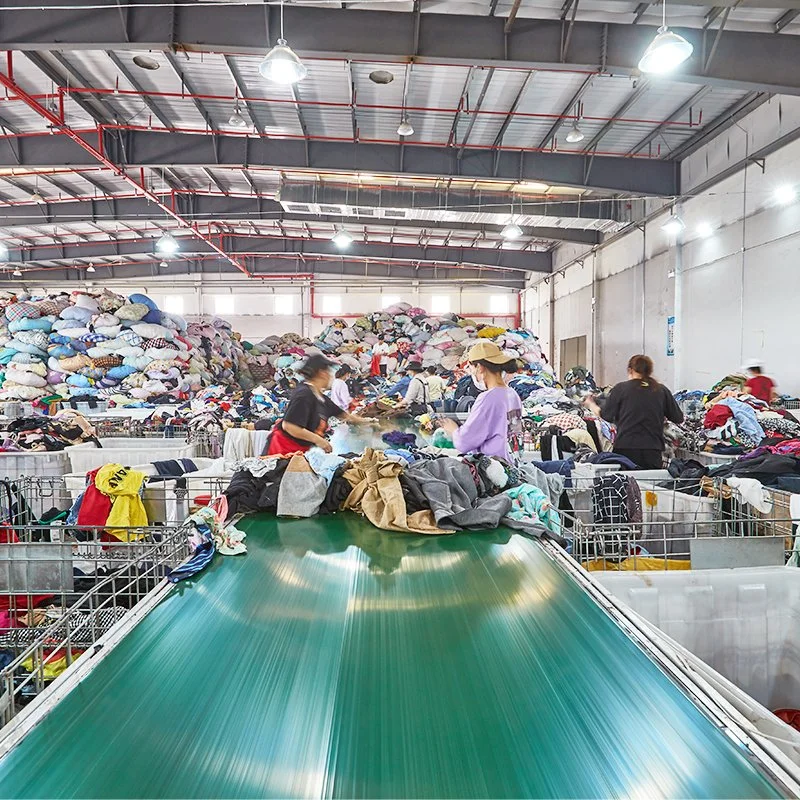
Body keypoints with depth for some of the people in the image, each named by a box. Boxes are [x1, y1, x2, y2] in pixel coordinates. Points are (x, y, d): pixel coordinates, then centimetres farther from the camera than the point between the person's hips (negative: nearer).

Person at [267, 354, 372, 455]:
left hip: (301, 448, 9)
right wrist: (318, 440, -24)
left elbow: (344, 415, 22)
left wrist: (364, 421, 29)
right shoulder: (303, 395, -21)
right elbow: (288, 426, -29)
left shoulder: (321, 397, 7)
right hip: (285, 447, -9)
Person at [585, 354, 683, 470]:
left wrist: (591, 405, 17)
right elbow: (679, 418, 9)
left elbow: (606, 415, -1)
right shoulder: (662, 390, 4)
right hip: (653, 450, 2)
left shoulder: (621, 388, -2)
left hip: (626, 449, -2)